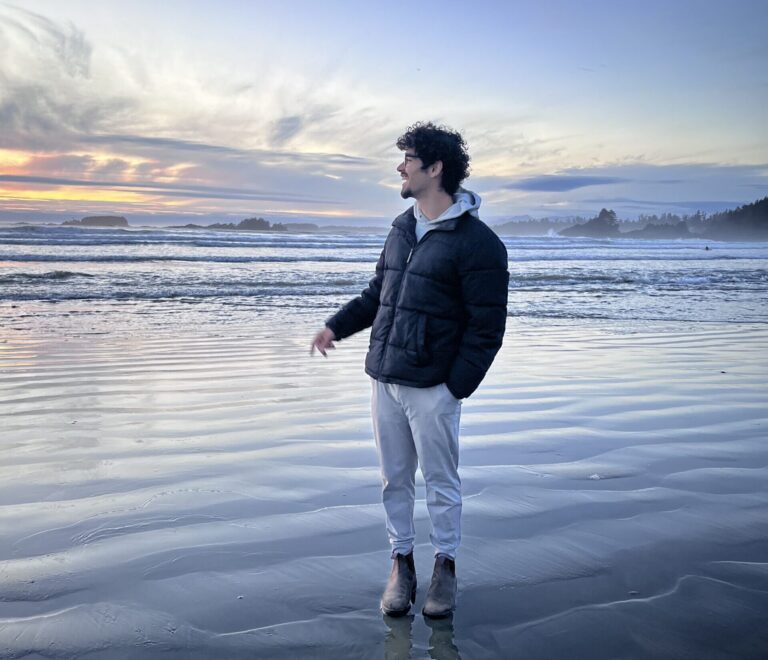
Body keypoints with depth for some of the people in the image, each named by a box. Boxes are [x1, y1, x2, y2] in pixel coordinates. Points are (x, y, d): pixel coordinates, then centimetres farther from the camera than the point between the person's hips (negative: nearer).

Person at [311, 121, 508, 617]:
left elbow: (487, 328, -12)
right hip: (385, 381, 7)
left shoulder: (477, 242, -11)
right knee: (395, 479, 14)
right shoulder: (403, 227, 12)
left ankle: (446, 566, 25)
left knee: (441, 482, 7)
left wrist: (457, 387, -15)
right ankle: (402, 563, 28)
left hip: (432, 389, -6)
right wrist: (337, 327, 13)